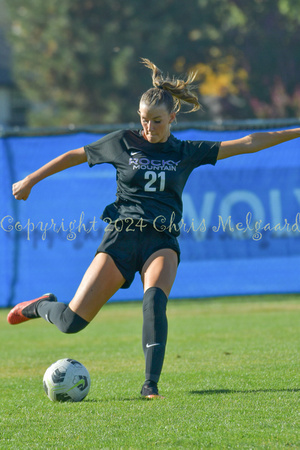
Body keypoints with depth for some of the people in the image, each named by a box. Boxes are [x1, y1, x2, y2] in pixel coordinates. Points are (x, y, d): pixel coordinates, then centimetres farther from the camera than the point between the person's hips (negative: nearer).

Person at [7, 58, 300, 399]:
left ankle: (151, 384, -27)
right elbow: (75, 156, 17)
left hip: (162, 241, 1)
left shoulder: (186, 152, 8)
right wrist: (31, 180, 20)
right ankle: (42, 307, 29)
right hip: (122, 237, -1)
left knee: (155, 299, -33)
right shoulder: (123, 143, 5)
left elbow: (246, 143, 6)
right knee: (72, 321, -7)